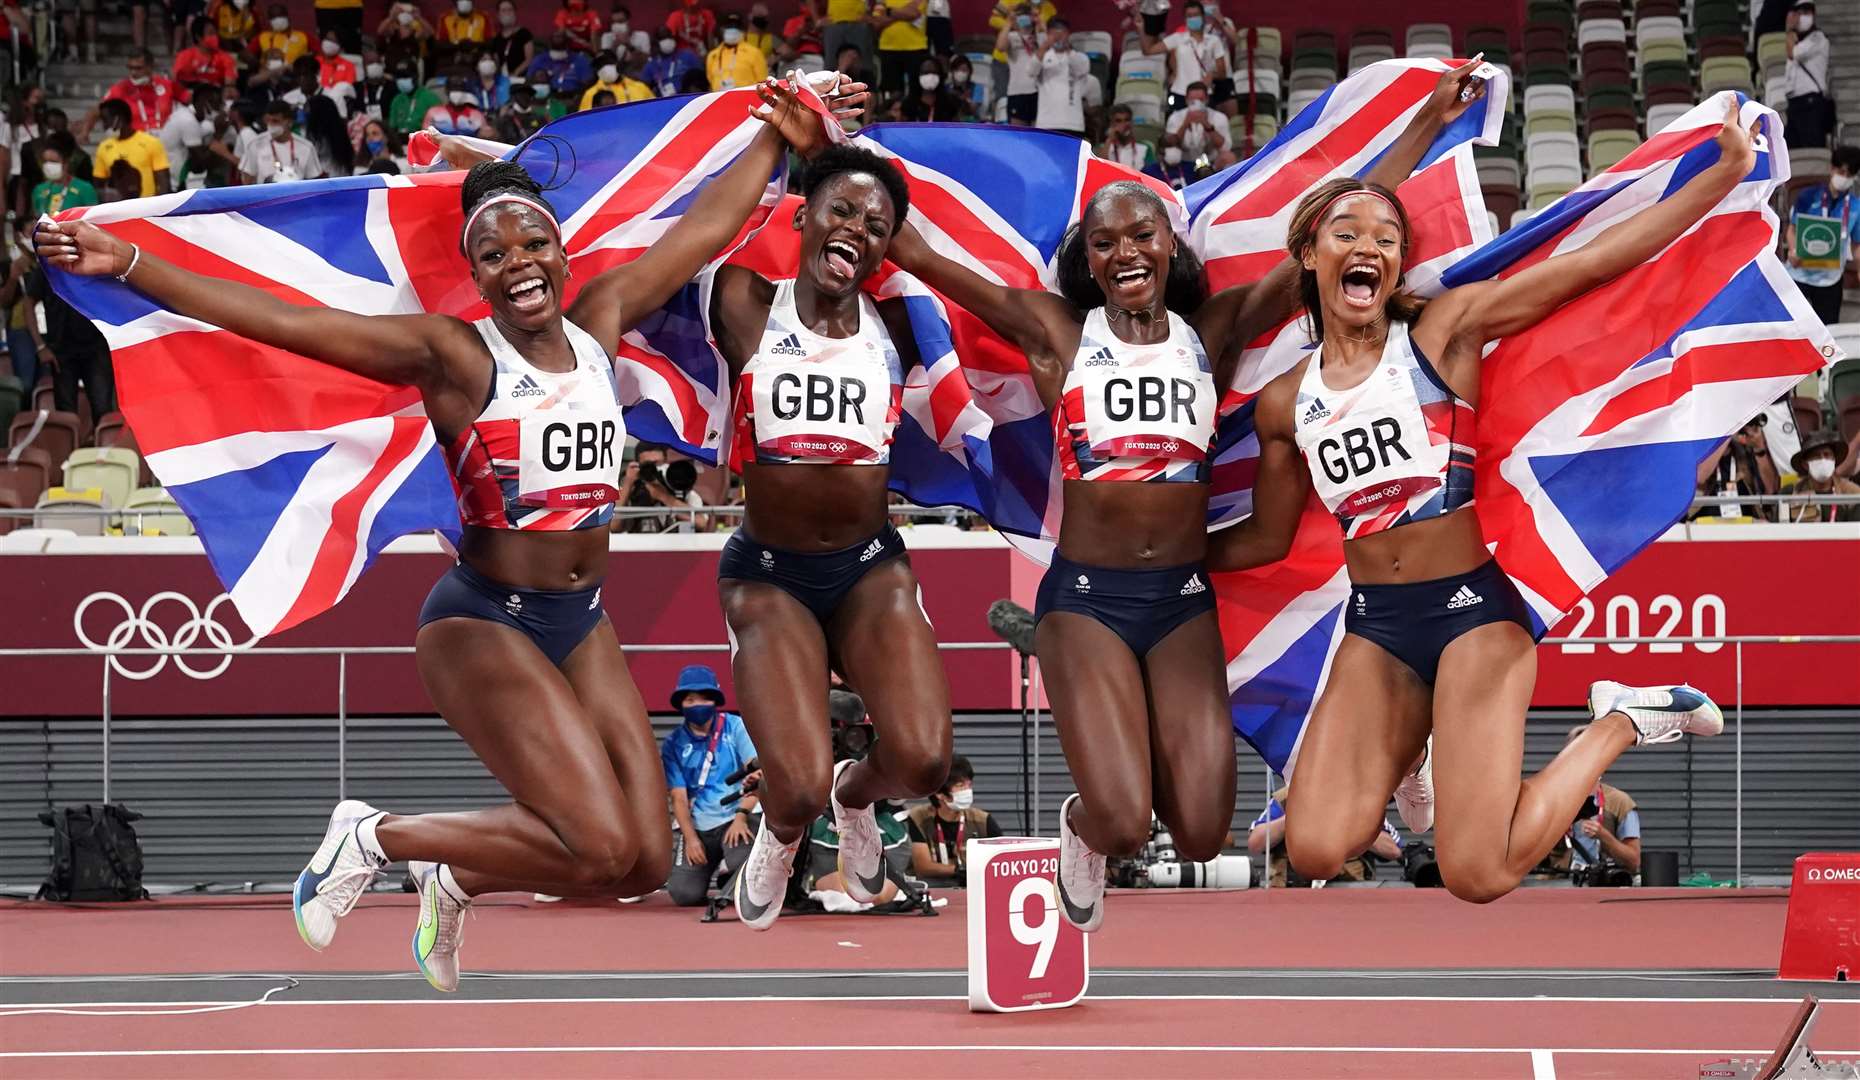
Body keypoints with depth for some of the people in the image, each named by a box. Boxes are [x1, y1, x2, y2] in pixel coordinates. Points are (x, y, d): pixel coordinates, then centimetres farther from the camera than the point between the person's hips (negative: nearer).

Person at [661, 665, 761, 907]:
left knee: (742, 862, -34)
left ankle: (729, 876, 5)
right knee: (684, 893, -15)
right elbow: (679, 797, 3)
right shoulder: (674, 744, 6)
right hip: (697, 827, 2)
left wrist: (741, 816, -17)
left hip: (735, 820, -2)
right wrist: (690, 838, -10)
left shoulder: (735, 727, 2)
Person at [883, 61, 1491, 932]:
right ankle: (1083, 825, 23)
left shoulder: (1214, 331, 5)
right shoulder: (1056, 333, 0)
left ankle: (1142, 752, 30)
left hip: (1183, 598, 2)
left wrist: (1429, 121, 1)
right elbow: (916, 255, -4)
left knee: (1201, 835, -6)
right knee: (1122, 826, -16)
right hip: (1086, 595, -2)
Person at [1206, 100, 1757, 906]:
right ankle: (1406, 750, 18)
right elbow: (1266, 540, 22)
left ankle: (1619, 724, 12)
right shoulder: (1283, 404, 9)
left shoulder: (1443, 332, -3)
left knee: (1479, 876, -14)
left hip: (1472, 608, -4)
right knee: (1315, 850, -16)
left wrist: (1727, 172, -15)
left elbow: (1593, 264, -9)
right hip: (1374, 628, 4)